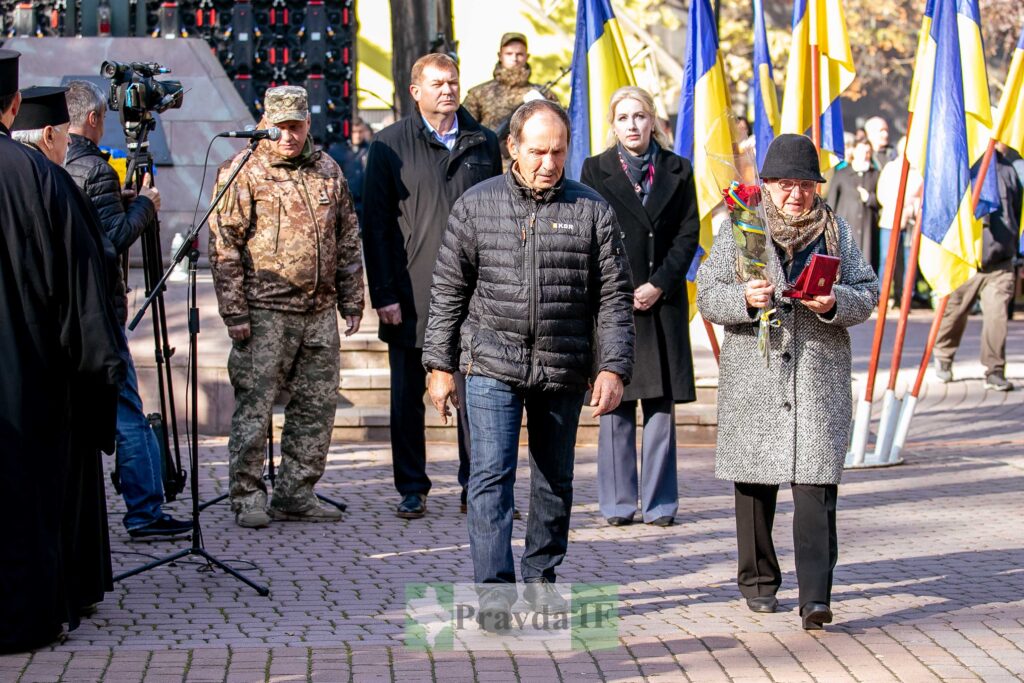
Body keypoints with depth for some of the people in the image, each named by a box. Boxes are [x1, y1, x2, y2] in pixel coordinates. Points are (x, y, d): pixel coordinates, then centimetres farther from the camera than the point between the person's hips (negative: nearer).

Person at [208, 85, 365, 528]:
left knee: (317, 405, 8)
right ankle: (247, 497, 4)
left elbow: (347, 240, 19)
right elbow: (224, 246, -7)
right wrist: (234, 312, -11)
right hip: (265, 311, -5)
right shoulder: (243, 173, -4)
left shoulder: (327, 171, 12)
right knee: (255, 406, -4)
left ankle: (295, 494, 17)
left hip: (320, 311, 5)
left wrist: (351, 302, 14)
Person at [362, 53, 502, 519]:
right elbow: (376, 226, -1)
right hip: (412, 296, -2)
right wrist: (384, 294, -7)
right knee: (408, 397, 5)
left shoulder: (483, 143, 9)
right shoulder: (390, 145, 1)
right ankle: (412, 490, 15)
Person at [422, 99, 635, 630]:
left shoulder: (592, 211, 2)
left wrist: (613, 368, -6)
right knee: (491, 473, -10)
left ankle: (541, 577, 25)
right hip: (492, 366, -1)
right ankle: (495, 585, -9)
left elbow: (614, 297, 3)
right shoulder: (476, 206, 2)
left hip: (562, 370, 1)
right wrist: (440, 365, 3)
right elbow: (448, 291, 6)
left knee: (555, 479, 11)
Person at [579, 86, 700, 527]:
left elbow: (688, 234, 4)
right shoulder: (596, 170, 6)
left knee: (661, 404, 2)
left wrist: (659, 285, -8)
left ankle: (659, 503, 7)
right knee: (615, 404, 0)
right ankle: (618, 503, 6)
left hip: (663, 301, 1)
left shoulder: (677, 171, 9)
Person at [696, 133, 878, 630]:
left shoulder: (837, 231, 10)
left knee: (817, 484, -10)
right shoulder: (737, 230, 6)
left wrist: (835, 303, -12)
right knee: (754, 480, 9)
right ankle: (758, 579, 26)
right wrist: (745, 298, -18)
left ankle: (815, 597, -14)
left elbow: (868, 293, 9)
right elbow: (707, 295, 2)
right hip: (752, 377, 0)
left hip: (820, 377, 0)